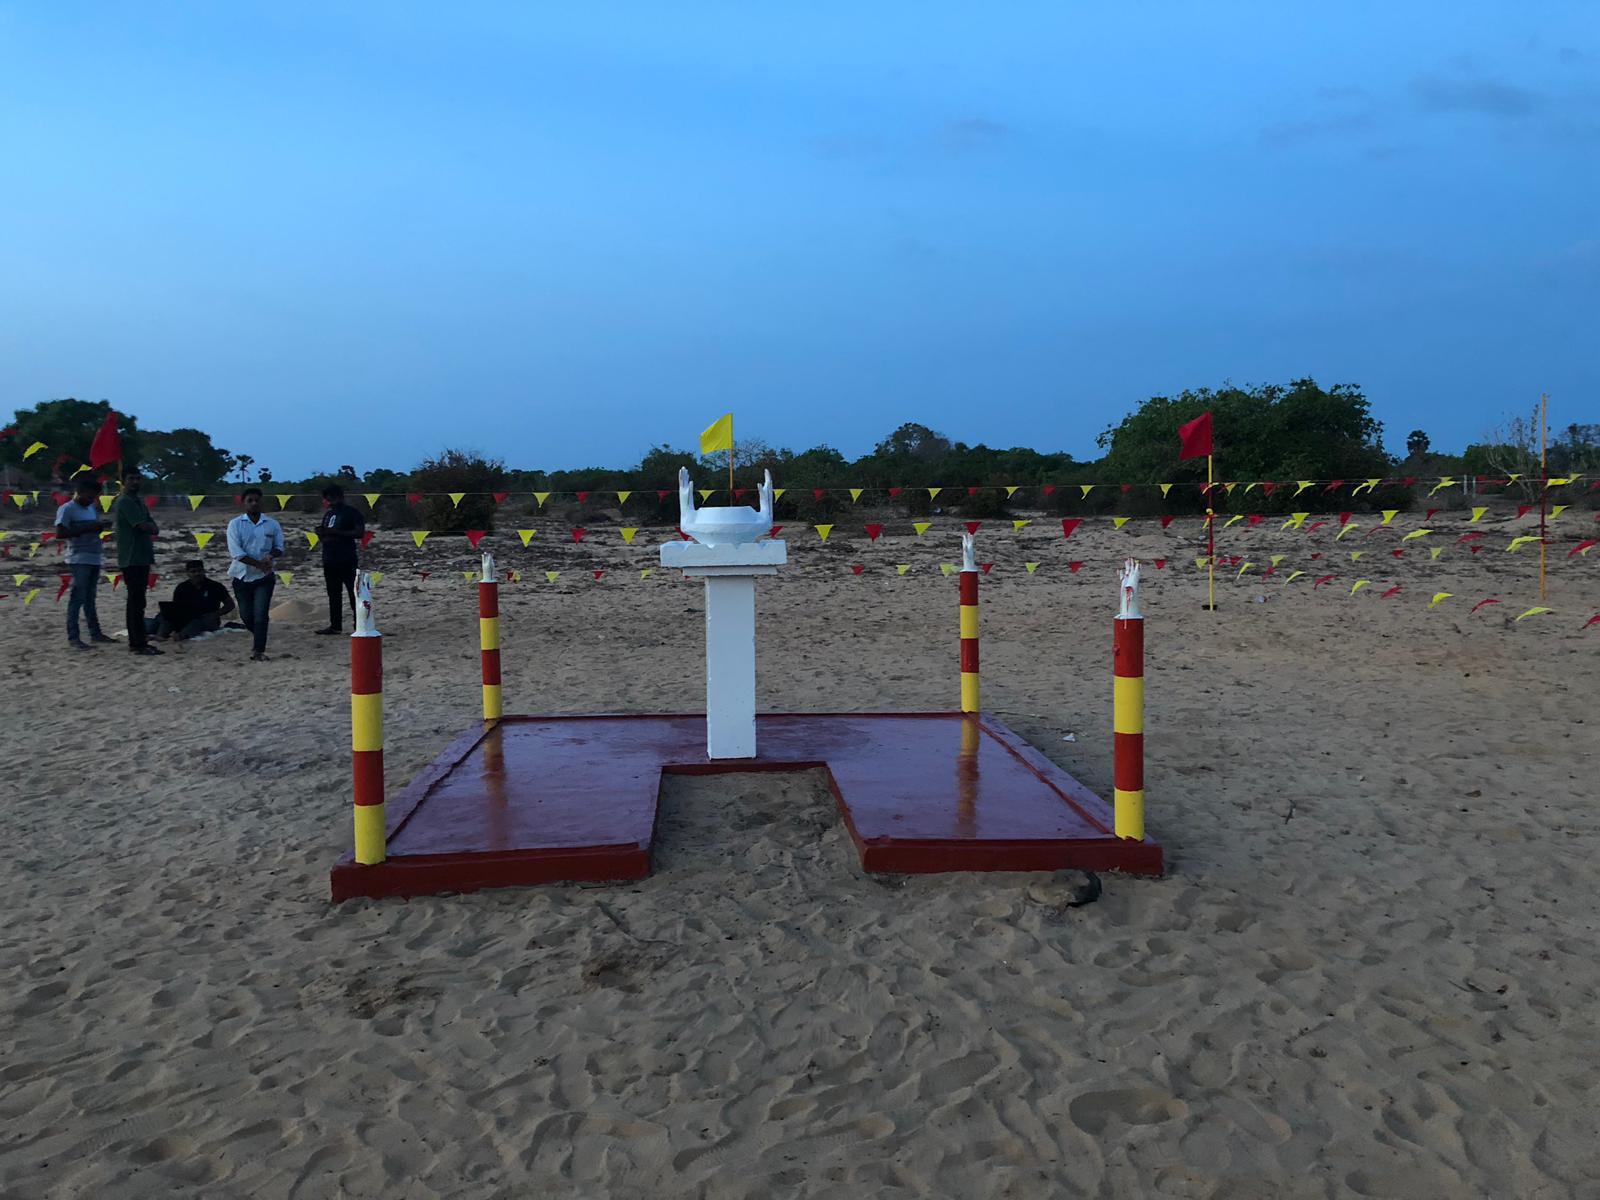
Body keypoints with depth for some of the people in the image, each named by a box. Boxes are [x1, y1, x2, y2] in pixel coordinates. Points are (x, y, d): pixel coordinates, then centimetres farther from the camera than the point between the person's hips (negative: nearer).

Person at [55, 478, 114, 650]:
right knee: (77, 598, -8)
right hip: (79, 560, -8)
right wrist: (86, 528, -20)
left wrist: (100, 526, 2)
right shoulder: (67, 509, -7)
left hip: (95, 558, 8)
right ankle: (73, 638, -7)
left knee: (90, 598, 14)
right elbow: (60, 533, -17)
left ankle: (95, 633, 18)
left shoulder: (90, 508, 18)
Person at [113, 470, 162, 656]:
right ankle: (139, 644, -10)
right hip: (132, 559, -10)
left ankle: (136, 641, 18)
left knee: (136, 601, 13)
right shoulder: (125, 502, -11)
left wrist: (149, 527, -8)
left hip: (141, 557, 10)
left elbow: (153, 527, 13)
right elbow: (144, 526, -20)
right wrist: (153, 527, 0)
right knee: (137, 602, -10)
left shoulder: (138, 501, 19)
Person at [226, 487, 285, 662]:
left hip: (264, 577, 0)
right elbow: (236, 552, -14)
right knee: (245, 614, 10)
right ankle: (256, 633, 41)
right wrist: (259, 564, -21)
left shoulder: (272, 524, 0)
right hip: (242, 576, 0)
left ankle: (259, 651, -1)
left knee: (260, 614, -7)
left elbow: (279, 548, 7)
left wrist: (270, 555, -16)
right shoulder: (235, 524, -6)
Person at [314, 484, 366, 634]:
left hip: (347, 560, -8)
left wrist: (336, 532, -20)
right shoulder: (328, 514, 20)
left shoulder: (351, 513, -4)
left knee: (353, 592, -6)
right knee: (333, 594, 9)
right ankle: (335, 625, 13)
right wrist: (321, 532, 2)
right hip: (329, 559, 8)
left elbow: (360, 532, -15)